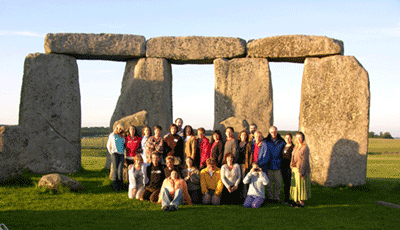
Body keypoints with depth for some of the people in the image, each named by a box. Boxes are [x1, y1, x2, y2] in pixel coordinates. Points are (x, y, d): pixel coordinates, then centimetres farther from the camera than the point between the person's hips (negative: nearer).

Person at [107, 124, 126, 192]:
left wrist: (124, 151, 9)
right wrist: (111, 153, 5)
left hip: (121, 154, 3)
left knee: (120, 170, -6)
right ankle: (115, 186, -7)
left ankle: (120, 186, 0)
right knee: (115, 170, -8)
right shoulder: (112, 135, 11)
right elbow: (108, 145, 13)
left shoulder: (123, 136, 18)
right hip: (114, 153, -3)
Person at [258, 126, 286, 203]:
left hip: (278, 165, 0)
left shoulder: (281, 142, 6)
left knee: (278, 183, 2)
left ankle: (277, 197, 10)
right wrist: (261, 164, -1)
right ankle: (270, 197, 14)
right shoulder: (266, 142, 4)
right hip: (268, 165, 0)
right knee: (269, 183, 4)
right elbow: (261, 153, 6)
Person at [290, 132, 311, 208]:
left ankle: (301, 202, 1)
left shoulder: (305, 148, -10)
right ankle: (297, 201, 14)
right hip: (294, 169, 8)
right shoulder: (296, 147, 15)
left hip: (301, 170, -8)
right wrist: (292, 167, 12)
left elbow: (305, 160, -16)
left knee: (301, 185, -5)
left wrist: (301, 171, -21)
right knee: (295, 185, 9)